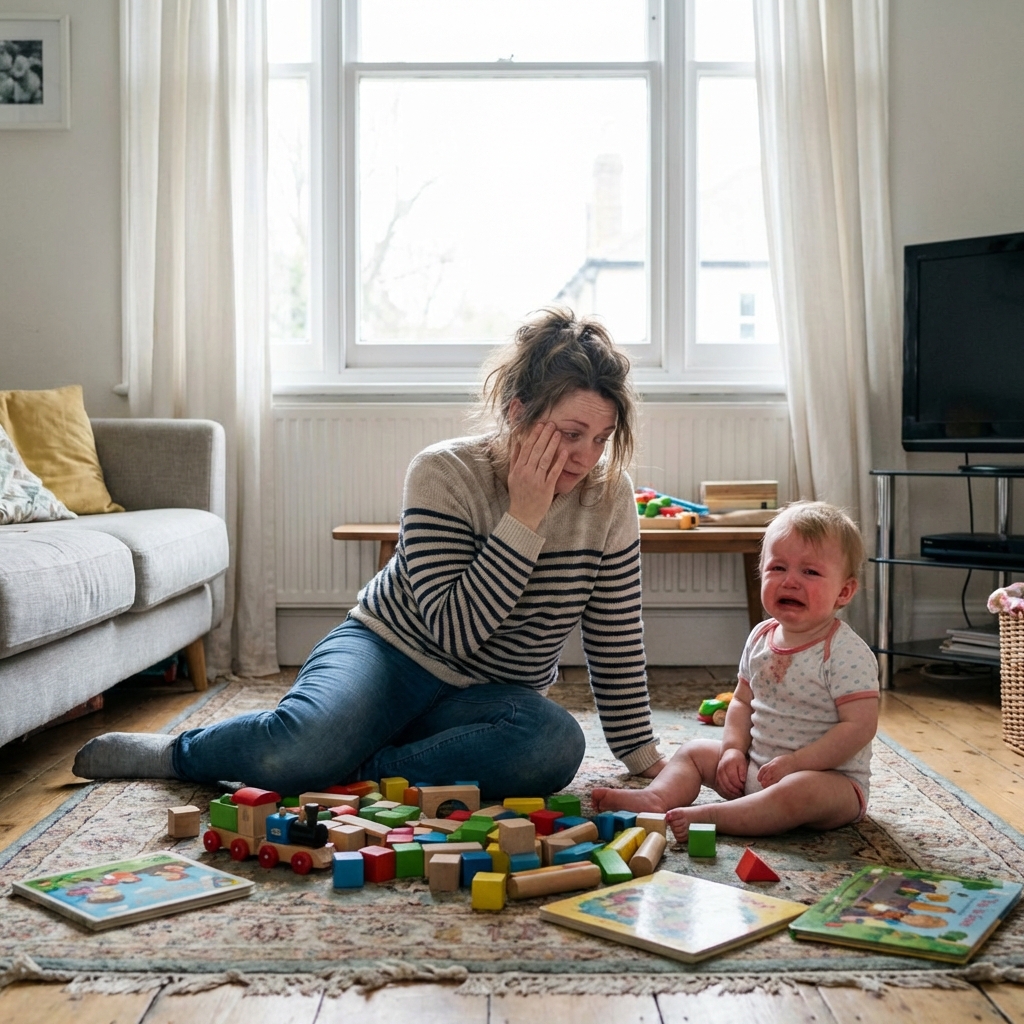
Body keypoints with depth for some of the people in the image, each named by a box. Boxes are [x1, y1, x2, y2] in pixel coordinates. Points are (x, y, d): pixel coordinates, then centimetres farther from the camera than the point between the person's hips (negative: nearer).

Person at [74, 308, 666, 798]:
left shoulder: (610, 496, -7)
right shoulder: (444, 472, -18)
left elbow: (617, 644, 2)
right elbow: (454, 629, -26)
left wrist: (644, 757, 2)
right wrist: (523, 517, -28)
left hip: (489, 698, 3)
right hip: (391, 651, -3)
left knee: (556, 744, -33)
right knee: (306, 739, -35)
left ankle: (352, 774, -22)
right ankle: (174, 754, -3)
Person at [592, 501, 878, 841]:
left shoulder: (847, 653, -17)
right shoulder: (760, 638, 4)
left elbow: (859, 726, -22)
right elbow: (742, 701, 14)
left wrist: (794, 763, -24)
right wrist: (734, 750, -3)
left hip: (830, 778, -7)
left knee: (803, 791, -38)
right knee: (695, 751, 6)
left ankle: (709, 817, -40)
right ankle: (657, 798, -20)